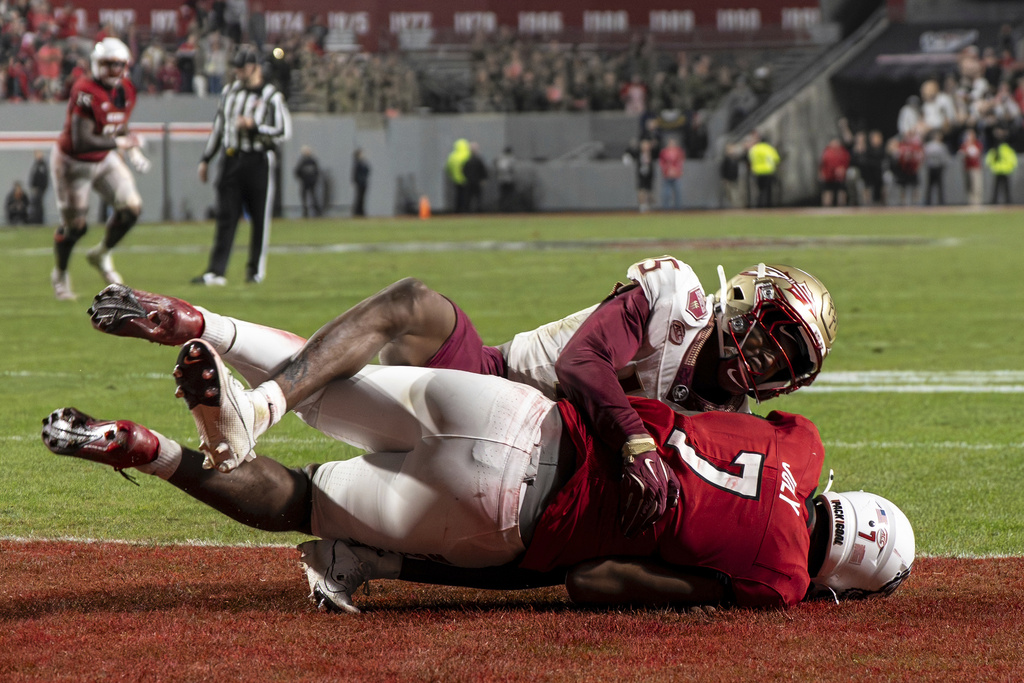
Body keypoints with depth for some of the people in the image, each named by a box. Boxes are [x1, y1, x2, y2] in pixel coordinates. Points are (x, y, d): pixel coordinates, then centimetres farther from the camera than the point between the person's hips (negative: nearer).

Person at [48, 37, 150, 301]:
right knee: (74, 225, 1)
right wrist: (120, 143, -24)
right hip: (73, 162, -7)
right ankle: (60, 274, 28)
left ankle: (101, 255, 18)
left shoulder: (126, 91, -3)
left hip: (105, 160, 7)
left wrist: (133, 151, -2)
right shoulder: (86, 93, -29)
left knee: (131, 207, -7)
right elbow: (81, 141, -32)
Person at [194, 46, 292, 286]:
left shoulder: (271, 96, -5)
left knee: (260, 217, 1)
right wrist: (206, 159, 19)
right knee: (226, 217, 0)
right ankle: (216, 271, -4)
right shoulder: (229, 92, 13)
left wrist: (253, 127, -18)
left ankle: (257, 270, 12)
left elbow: (284, 132, -9)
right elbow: (219, 127, 20)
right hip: (231, 160, 4)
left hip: (258, 161, -4)